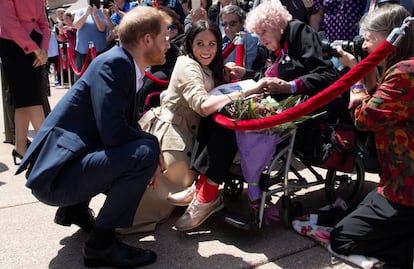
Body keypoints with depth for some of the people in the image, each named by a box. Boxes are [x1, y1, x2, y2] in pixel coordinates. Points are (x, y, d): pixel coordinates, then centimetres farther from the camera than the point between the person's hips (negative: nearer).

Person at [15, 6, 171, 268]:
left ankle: (75, 208, 22)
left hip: (66, 161, 10)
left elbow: (128, 126, 13)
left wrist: (151, 153, -4)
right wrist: (154, 146, -10)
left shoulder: (126, 65, 10)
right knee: (145, 152, -24)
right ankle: (102, 243, -10)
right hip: (55, 174, -10)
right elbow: (113, 132, -27)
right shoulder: (113, 63, -17)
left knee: (139, 146, 23)